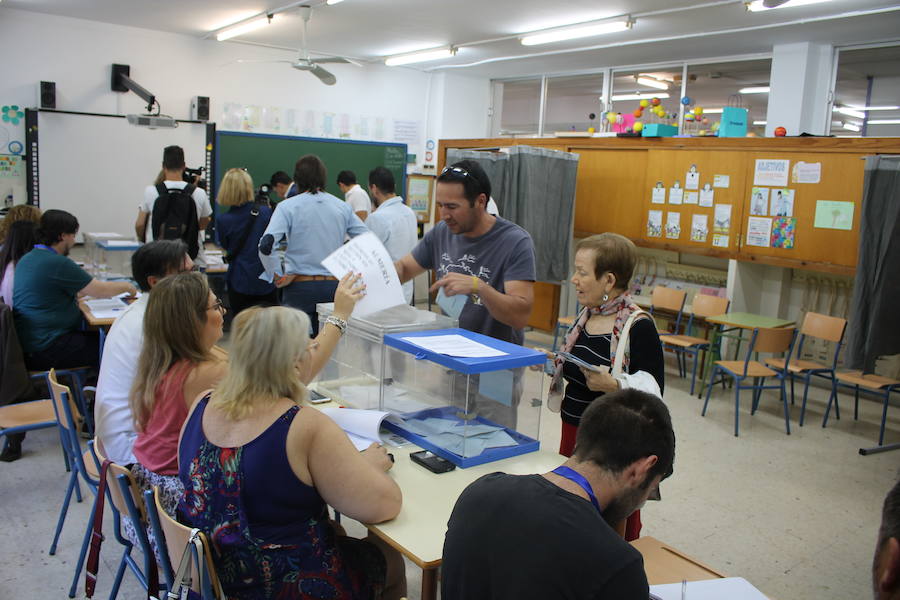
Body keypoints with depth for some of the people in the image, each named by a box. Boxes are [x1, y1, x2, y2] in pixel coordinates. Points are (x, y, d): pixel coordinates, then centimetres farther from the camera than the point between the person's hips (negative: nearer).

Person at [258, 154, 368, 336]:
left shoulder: (287, 207, -5)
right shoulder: (343, 207, 4)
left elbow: (265, 246, -17)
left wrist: (274, 276, -5)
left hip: (300, 287, -3)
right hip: (334, 286, 3)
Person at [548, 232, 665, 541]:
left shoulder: (639, 327, -16)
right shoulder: (585, 316, 8)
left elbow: (653, 392, -19)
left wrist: (613, 384, -34)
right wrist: (549, 362, 4)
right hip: (573, 434, 7)